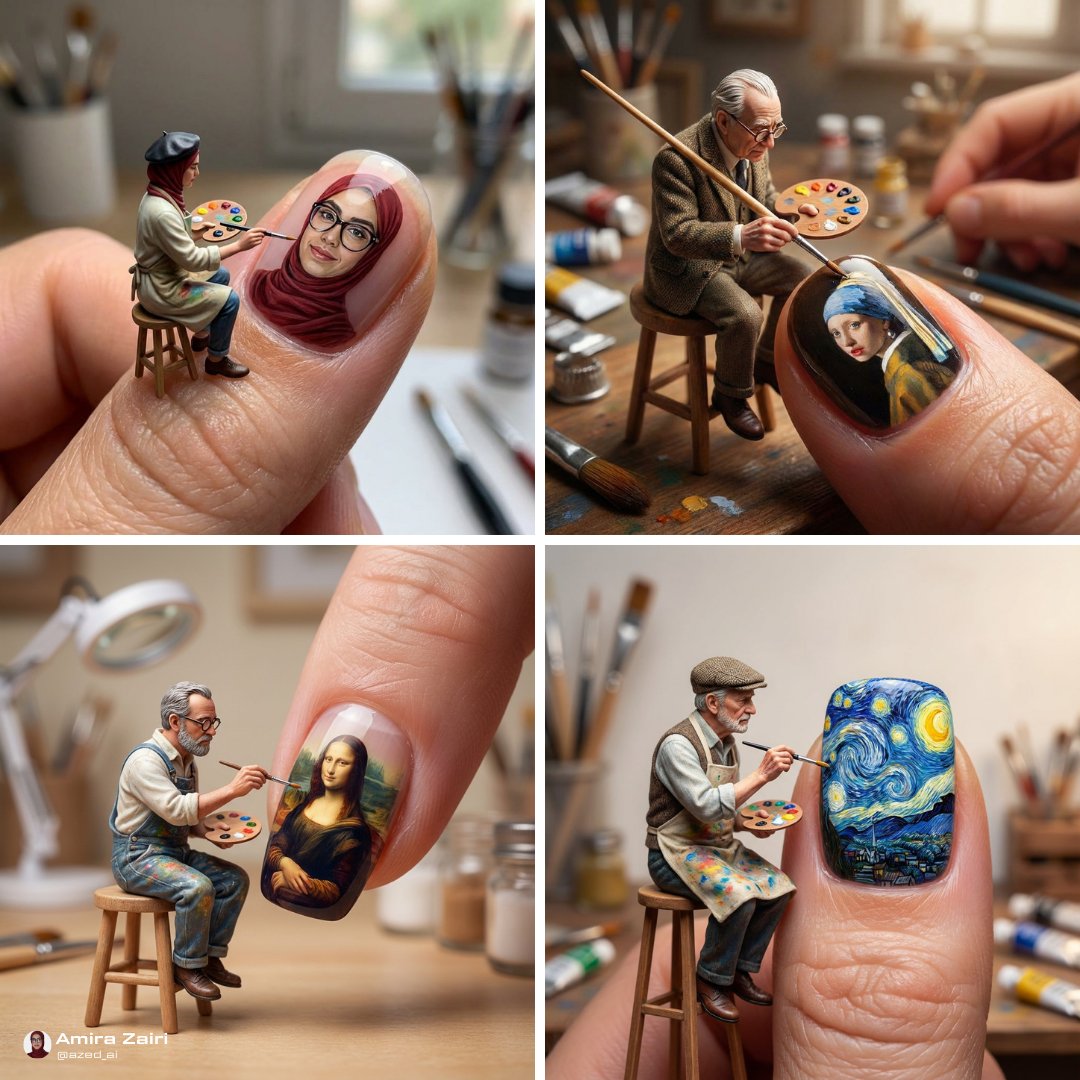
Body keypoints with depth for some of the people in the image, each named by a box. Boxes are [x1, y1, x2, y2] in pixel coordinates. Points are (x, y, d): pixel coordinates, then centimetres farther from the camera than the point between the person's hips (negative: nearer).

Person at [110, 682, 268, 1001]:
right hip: (137, 857, -9)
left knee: (235, 880, -4)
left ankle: (210, 957, 3)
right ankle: (187, 965, -13)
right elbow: (176, 809, -31)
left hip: (175, 851, 9)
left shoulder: (186, 761, 11)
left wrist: (210, 832, 1)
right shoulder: (146, 759, -19)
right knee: (198, 887, -30)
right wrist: (232, 789, -33)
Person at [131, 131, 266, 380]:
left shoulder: (158, 195, -2)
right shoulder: (162, 212, -33)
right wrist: (239, 245, -25)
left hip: (163, 276, 10)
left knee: (221, 275, 24)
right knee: (229, 299, -10)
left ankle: (202, 335, 38)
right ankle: (216, 360, 10)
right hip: (161, 291, -10)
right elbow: (193, 260, -28)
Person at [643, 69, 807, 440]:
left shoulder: (754, 145, -6)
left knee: (802, 280, -1)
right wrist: (741, 237, -46)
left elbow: (766, 202, 11)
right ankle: (730, 395, 0)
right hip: (686, 267, -8)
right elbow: (678, 235, -32)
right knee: (744, 314, -28)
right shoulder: (676, 158, -30)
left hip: (740, 255, 8)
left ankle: (766, 362, 21)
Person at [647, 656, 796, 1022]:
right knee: (739, 895, -29)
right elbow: (706, 806, -30)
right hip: (677, 853, -9)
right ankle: (711, 980, -8)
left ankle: (742, 970, 8)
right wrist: (761, 775, -30)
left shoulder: (727, 742, 8)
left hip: (720, 846, 9)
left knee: (778, 887, -7)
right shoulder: (679, 744, -20)